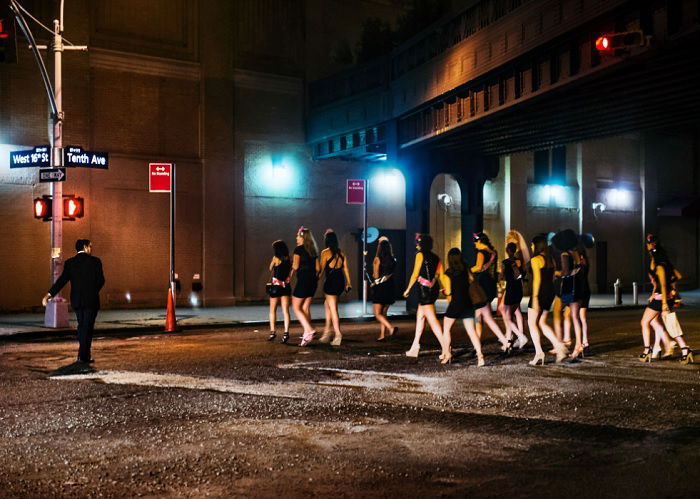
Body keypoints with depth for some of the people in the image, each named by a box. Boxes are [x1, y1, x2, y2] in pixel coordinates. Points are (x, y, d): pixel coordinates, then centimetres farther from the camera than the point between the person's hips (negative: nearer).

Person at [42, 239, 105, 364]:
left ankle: (84, 354, 21)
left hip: (76, 301, 4)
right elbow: (101, 281, -6)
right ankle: (83, 356, -2)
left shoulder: (69, 262, 2)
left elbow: (62, 280, -7)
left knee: (81, 326, 17)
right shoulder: (95, 261, -6)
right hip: (91, 300, -4)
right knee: (88, 327, 1)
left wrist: (49, 294, -8)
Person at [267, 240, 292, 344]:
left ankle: (272, 332, 14)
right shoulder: (288, 259, 2)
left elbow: (270, 269, 4)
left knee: (273, 310, 12)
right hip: (286, 286, 4)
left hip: (276, 286, -3)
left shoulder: (276, 259, -11)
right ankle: (286, 332, -10)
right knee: (285, 311, 1)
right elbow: (291, 272, 5)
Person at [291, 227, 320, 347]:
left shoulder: (299, 249, -7)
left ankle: (309, 330, -14)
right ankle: (307, 334, 8)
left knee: (296, 307, 1)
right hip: (313, 280, 7)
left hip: (303, 279, -7)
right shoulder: (313, 250, 13)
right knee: (306, 308, 11)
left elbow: (295, 266, -12)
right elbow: (317, 268, 14)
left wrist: (293, 269, 8)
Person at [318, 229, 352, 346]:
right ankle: (327, 331, 20)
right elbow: (345, 268, 9)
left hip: (331, 281, -7)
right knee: (327, 304, 22)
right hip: (341, 281, 7)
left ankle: (338, 335, -7)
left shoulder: (325, 252, -8)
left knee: (333, 309, -2)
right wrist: (348, 283, 13)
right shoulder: (341, 252, 9)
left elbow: (322, 269, -7)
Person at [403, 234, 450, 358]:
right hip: (434, 289, 8)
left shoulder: (420, 254, -5)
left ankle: (445, 348, -18)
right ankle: (415, 347, 23)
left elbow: (415, 274, -6)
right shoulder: (436, 257, 14)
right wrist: (447, 290, 2)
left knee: (432, 320, -11)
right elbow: (442, 275, 7)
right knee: (420, 316, 17)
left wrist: (408, 289, 1)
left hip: (424, 289, -8)